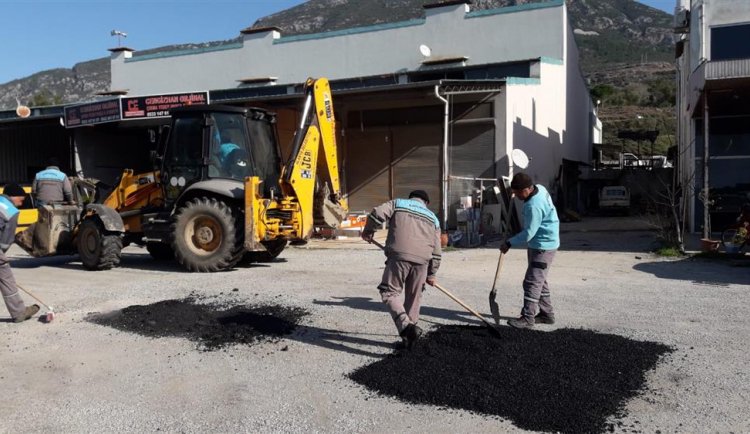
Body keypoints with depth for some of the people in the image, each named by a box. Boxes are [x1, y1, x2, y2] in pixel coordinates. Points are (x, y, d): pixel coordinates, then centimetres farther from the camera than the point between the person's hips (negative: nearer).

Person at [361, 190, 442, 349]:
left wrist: (368, 231, 15)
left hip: (399, 256, -3)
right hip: (422, 260, 3)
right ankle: (408, 336, 21)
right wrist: (431, 274, 28)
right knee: (414, 297, 16)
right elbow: (436, 251, 20)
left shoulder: (398, 203, 18)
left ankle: (406, 326, -17)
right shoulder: (432, 218, 25)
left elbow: (377, 213, -1)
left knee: (390, 292, 4)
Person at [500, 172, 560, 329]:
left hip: (543, 247, -11)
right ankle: (547, 313, 27)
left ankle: (527, 318, -3)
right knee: (540, 280, 18)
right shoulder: (539, 188, 1)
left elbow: (528, 234, -24)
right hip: (541, 244, 11)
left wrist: (509, 243, -14)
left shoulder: (534, 206, -28)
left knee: (532, 282, -8)